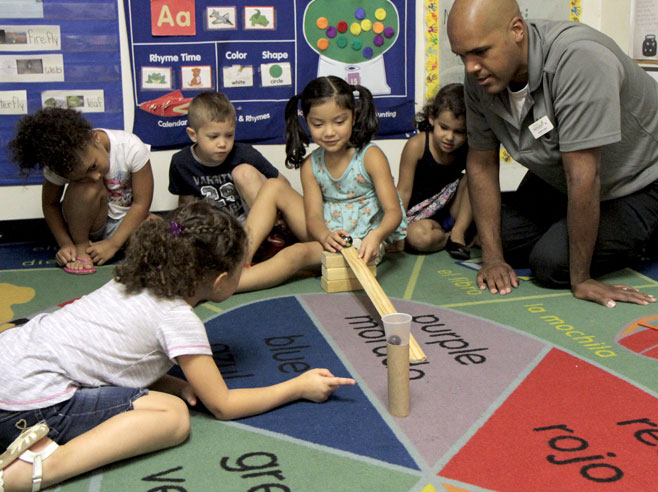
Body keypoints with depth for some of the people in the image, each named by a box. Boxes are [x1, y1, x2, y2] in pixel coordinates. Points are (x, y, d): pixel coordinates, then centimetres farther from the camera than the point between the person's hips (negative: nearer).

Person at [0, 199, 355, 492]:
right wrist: (299, 387, 5)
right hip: (30, 403, -9)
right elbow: (222, 406, -3)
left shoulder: (134, 281, 12)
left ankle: (36, 442, 6)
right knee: (173, 415, -10)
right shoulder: (178, 319, -10)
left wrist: (175, 383, 7)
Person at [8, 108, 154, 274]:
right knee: (87, 188, -34)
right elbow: (50, 205, -7)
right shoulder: (61, 164, -21)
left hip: (127, 221, 0)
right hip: (88, 224, 0)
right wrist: (65, 243, -21)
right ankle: (81, 246, -13)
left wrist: (113, 244, -25)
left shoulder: (132, 148, -25)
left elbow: (141, 203, -21)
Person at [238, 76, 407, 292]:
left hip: (364, 241, -6)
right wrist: (325, 236, -32)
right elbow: (313, 216, -7)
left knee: (299, 252, -32)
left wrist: (376, 235, -39)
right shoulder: (311, 165, 1)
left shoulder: (370, 156, -10)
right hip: (328, 235, 6)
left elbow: (394, 211, -16)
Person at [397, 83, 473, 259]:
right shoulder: (416, 145, -18)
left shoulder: (469, 150, -12)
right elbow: (403, 191, -15)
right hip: (419, 214, -3)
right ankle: (448, 237, -5)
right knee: (417, 236, -35)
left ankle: (458, 232, -11)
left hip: (452, 211, 3)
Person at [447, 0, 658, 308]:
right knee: (505, 240, -3)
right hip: (557, 177, 7)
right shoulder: (481, 77, -16)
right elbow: (481, 163, -8)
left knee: (553, 263, -20)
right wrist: (492, 258, -12)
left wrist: (580, 279, -30)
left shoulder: (577, 58, -38)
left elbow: (583, 178, -36)